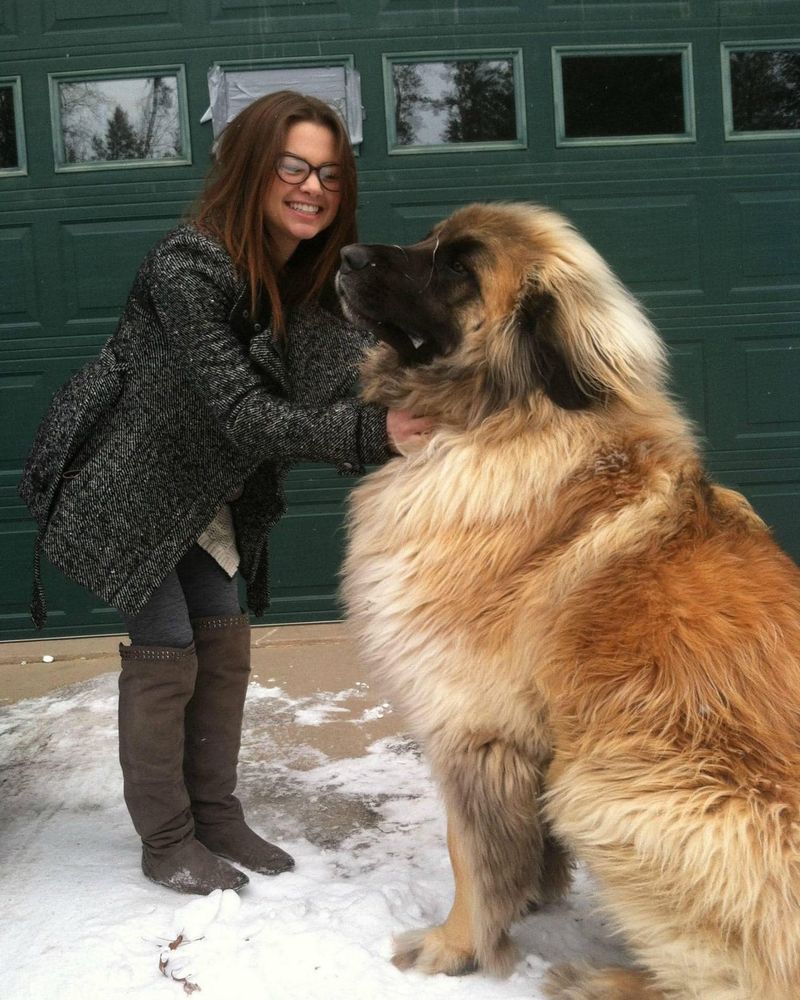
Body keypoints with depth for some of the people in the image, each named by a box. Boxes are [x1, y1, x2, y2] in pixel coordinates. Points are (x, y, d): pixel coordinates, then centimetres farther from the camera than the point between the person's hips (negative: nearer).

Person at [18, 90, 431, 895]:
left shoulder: (313, 279, -7)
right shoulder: (189, 267, -29)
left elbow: (353, 371, -17)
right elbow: (242, 413, -34)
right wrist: (371, 432, -44)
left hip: (203, 489, 7)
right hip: (122, 484, -7)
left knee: (224, 643, 8)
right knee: (164, 655, -3)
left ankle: (214, 817, 23)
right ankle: (165, 842, 14)